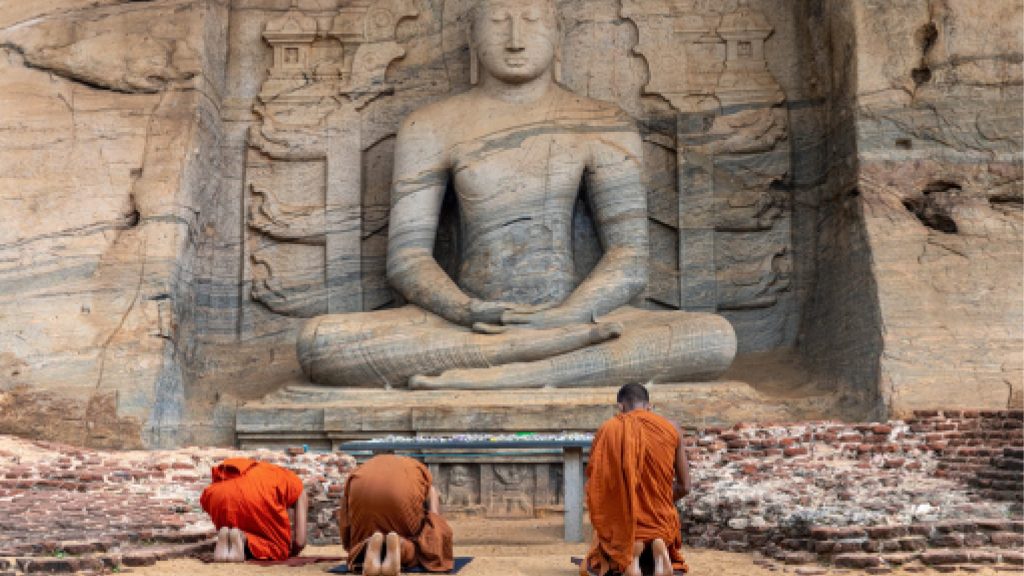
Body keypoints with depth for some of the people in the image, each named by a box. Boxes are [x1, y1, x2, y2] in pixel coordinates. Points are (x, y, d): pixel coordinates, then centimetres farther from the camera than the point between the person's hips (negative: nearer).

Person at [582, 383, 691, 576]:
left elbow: (593, 486, -5)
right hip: (661, 522, 1)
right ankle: (660, 545, -5)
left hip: (621, 523, -1)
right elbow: (684, 487, 4)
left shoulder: (607, 430, -4)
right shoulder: (671, 430, 1)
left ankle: (631, 551, -8)